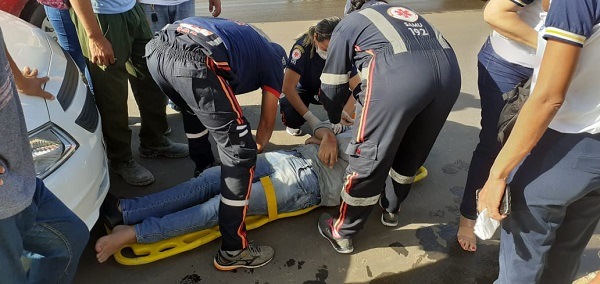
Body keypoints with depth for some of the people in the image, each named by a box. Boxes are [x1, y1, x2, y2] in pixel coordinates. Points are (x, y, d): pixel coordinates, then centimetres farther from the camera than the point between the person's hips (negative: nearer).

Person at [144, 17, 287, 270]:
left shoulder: (247, 38, 42)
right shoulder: (274, 61, 26)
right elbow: (268, 121, 29)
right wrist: (256, 149, 50)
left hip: (157, 48, 8)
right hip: (195, 62, -8)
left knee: (195, 111, 37)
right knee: (239, 155, 2)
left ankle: (205, 170, 57)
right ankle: (233, 251, 8)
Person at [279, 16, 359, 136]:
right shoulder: (302, 47, -32)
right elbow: (288, 88, -33)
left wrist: (342, 115, -40)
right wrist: (310, 118, -37)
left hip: (323, 88, 3)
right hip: (300, 89, -2)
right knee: (293, 117, -34)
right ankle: (292, 124, 3)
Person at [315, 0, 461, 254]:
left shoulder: (348, 23, 26)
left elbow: (332, 85, 26)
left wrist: (331, 125, 43)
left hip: (400, 75, -5)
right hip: (449, 71, 6)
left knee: (368, 157, 9)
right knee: (412, 151, 25)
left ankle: (342, 234, 26)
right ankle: (391, 209, 47)